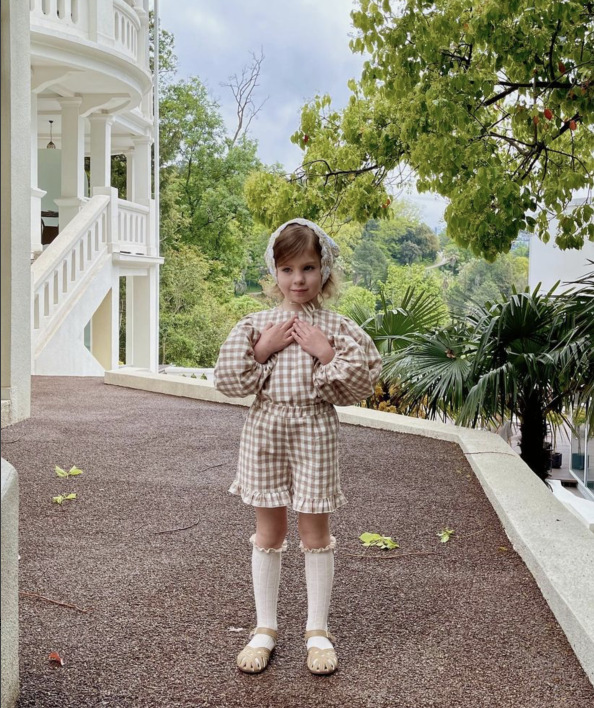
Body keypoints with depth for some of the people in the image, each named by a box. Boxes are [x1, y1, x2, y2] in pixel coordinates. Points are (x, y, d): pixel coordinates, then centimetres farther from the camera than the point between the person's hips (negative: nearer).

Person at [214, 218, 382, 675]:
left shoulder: (337, 328, -3)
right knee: (269, 532, 11)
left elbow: (360, 384, -7)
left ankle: (318, 631, 23)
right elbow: (228, 381, -3)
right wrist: (262, 348, -13)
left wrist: (326, 354, -17)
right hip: (266, 428, 2)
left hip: (314, 429, -2)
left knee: (315, 531, 7)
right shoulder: (256, 325, 2)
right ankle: (265, 629, 25)